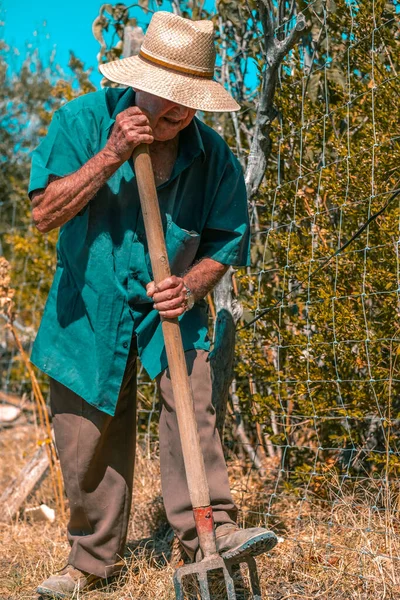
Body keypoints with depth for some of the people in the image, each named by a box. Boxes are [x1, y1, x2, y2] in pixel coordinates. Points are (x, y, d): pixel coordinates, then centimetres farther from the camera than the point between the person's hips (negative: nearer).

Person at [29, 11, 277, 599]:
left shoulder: (213, 156, -9)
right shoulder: (83, 120, -11)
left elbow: (226, 242, 0)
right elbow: (45, 212, -16)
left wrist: (191, 286, -20)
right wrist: (109, 157, -26)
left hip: (168, 310, 1)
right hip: (90, 308, 0)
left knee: (192, 402, -21)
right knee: (88, 438, 5)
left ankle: (210, 529, -13)